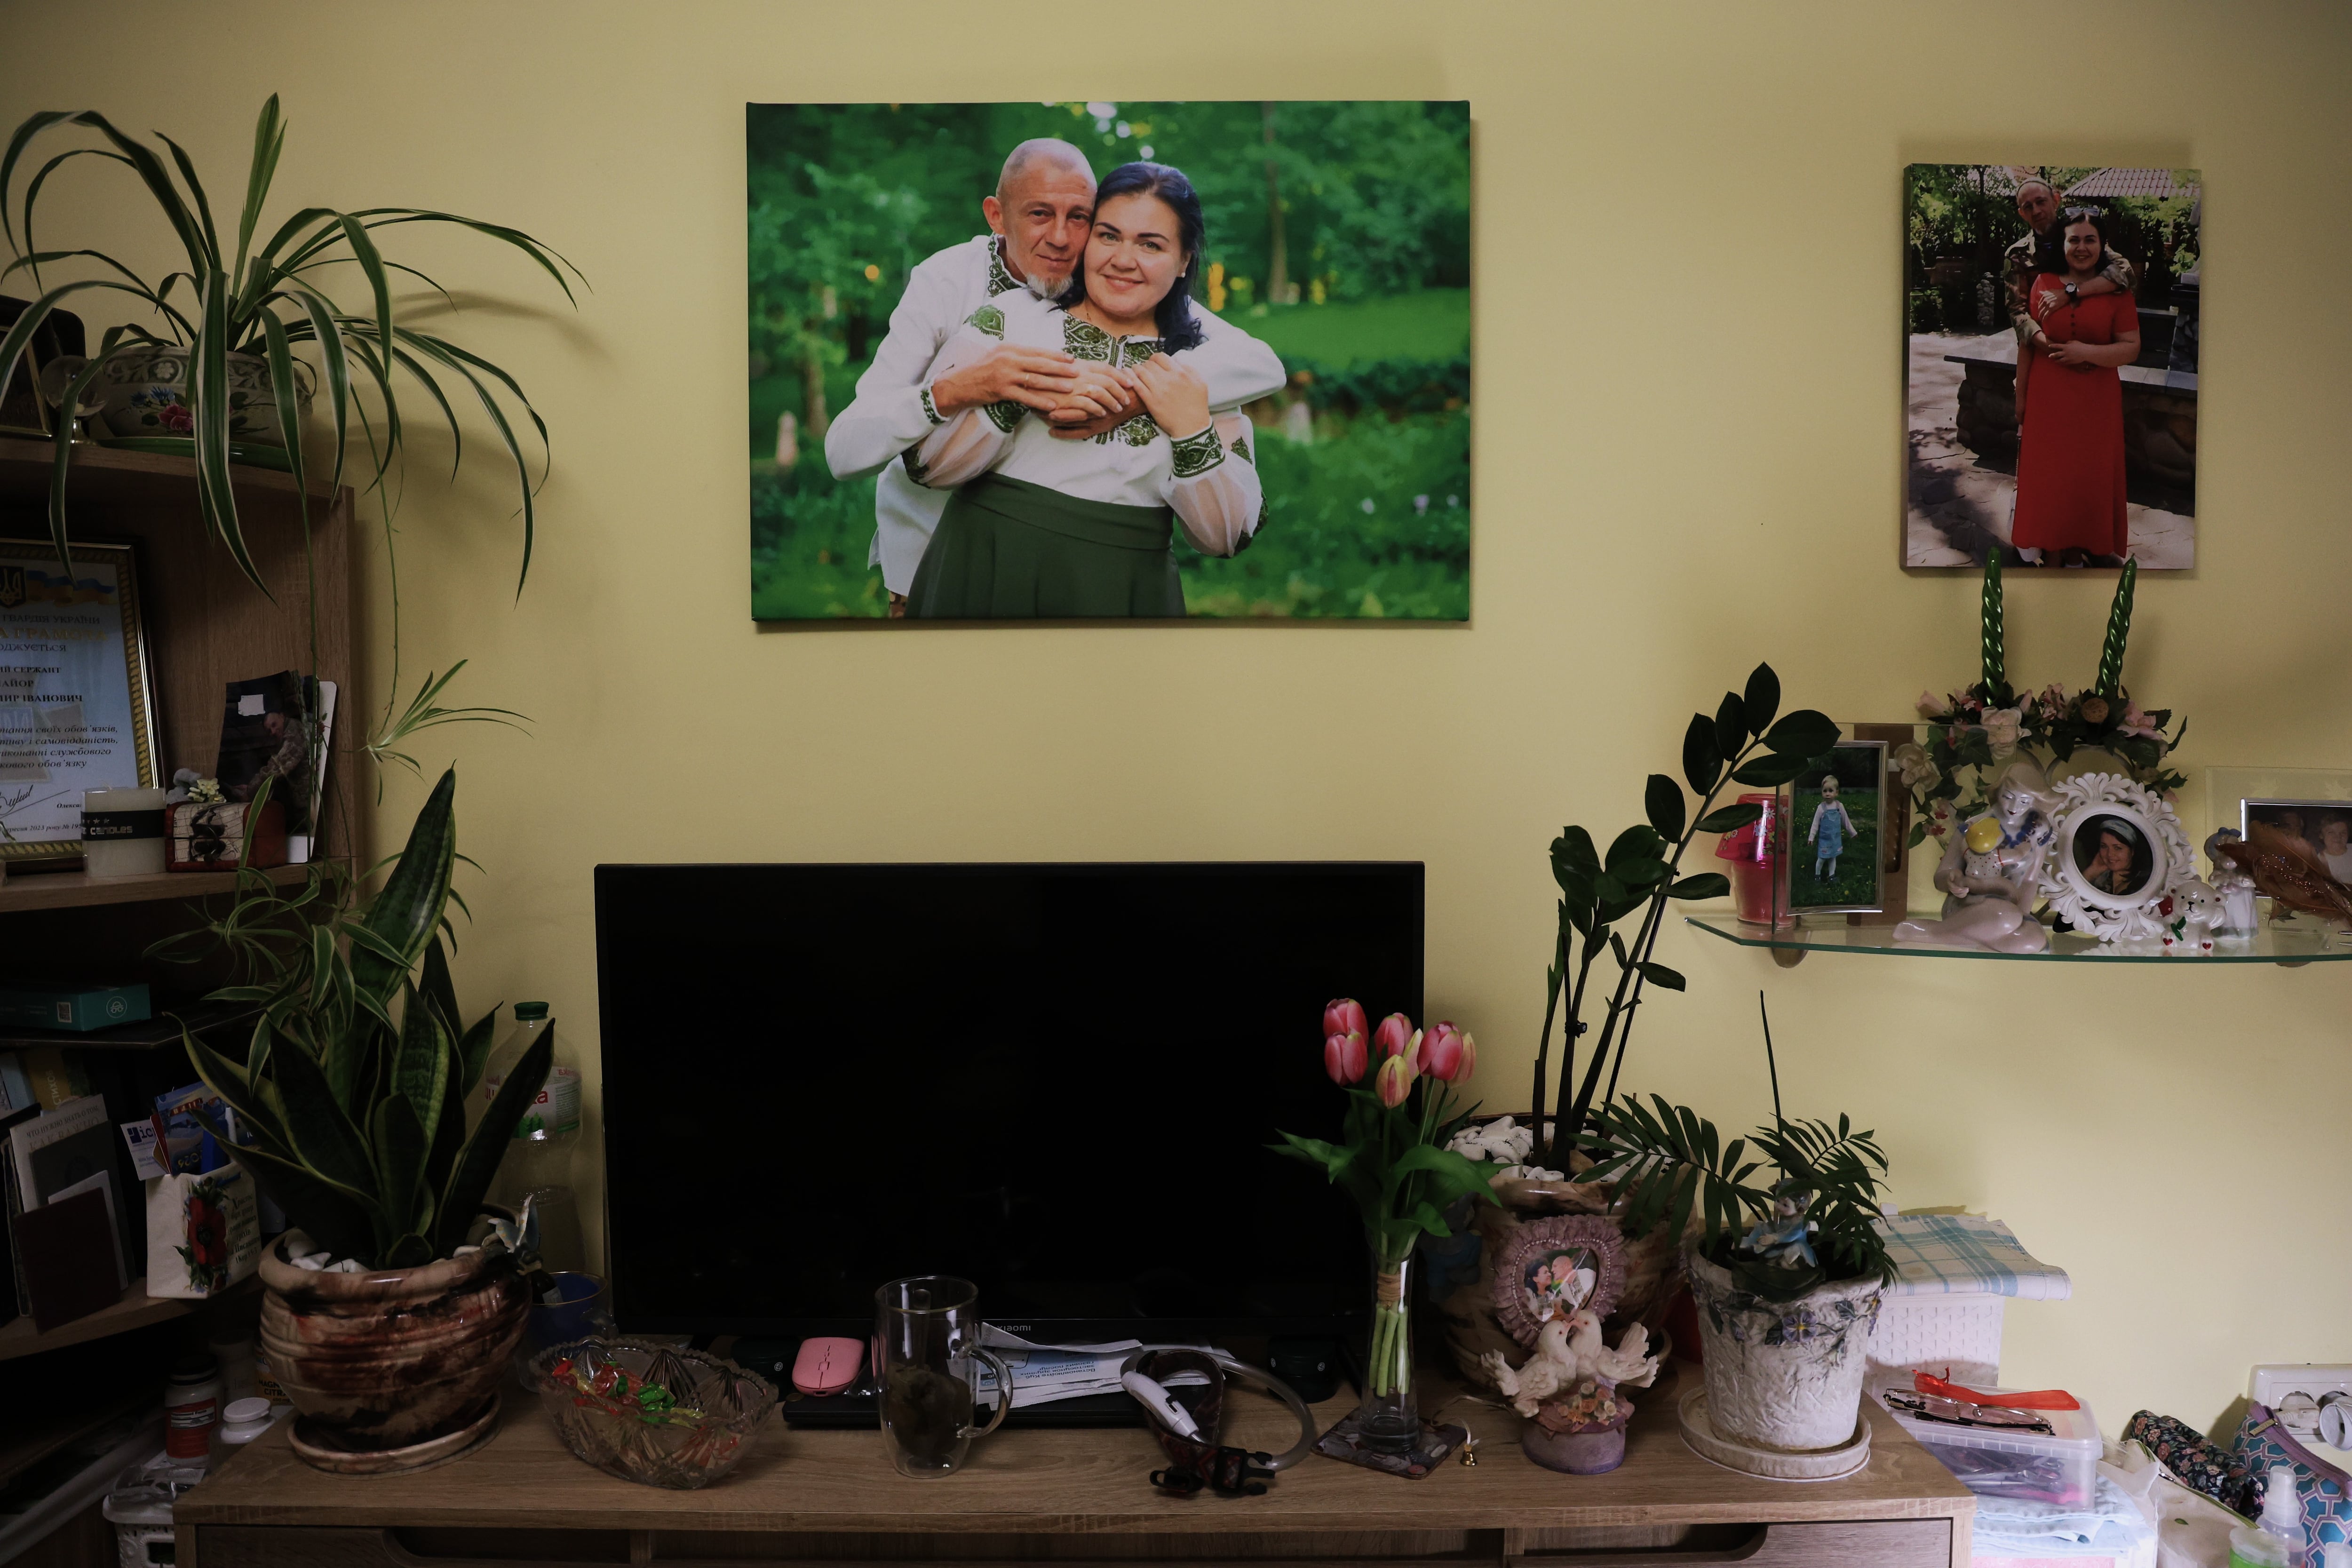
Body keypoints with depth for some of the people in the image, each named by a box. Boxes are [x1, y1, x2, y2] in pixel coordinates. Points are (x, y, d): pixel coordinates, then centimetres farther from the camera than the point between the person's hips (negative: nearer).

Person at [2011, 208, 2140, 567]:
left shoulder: (2116, 290, -2)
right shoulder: (2044, 284, 1)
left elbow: (2131, 348, -5)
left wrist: (2087, 353, -20)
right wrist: (2020, 396, 7)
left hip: (2096, 401, -1)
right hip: (2047, 397, 1)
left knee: (2092, 475, 4)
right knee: (2049, 473, 3)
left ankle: (2087, 547, 19)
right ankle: (2058, 547, 18)